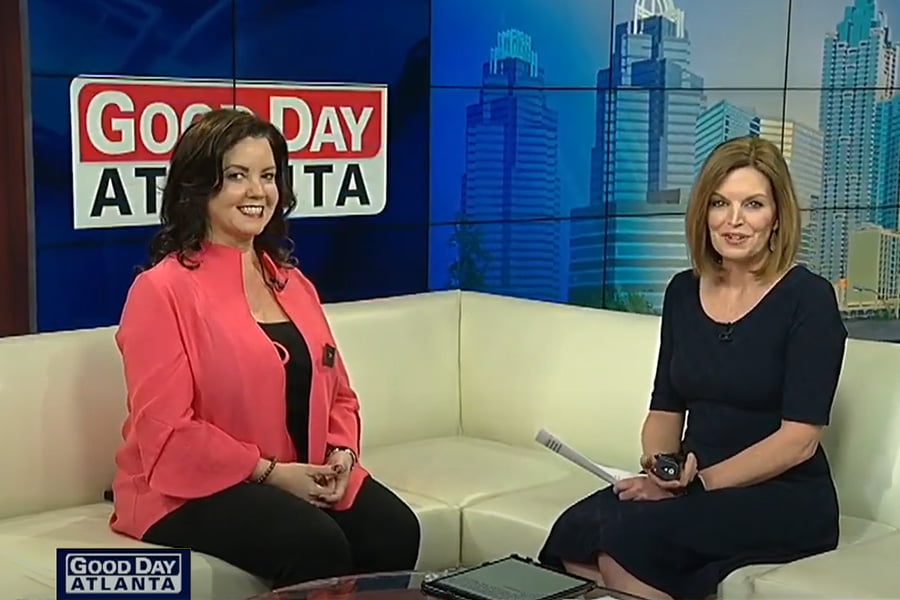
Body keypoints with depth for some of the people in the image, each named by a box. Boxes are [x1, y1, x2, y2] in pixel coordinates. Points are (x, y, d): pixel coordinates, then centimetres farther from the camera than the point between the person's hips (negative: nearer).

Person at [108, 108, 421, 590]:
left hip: (301, 478, 6)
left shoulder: (292, 283, 15)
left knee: (395, 531, -20)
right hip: (191, 490, -6)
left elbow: (337, 395, 17)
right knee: (316, 543, -31)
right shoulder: (163, 289, -8)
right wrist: (270, 472, -18)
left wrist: (340, 456, -4)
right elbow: (167, 431, -14)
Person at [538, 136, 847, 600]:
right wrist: (660, 467, -7)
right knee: (575, 530, -24)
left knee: (630, 535, -30)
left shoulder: (808, 298, -8)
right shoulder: (683, 292, 10)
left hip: (784, 498, -5)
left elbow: (799, 439, -13)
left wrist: (699, 481, -17)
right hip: (695, 485, 5)